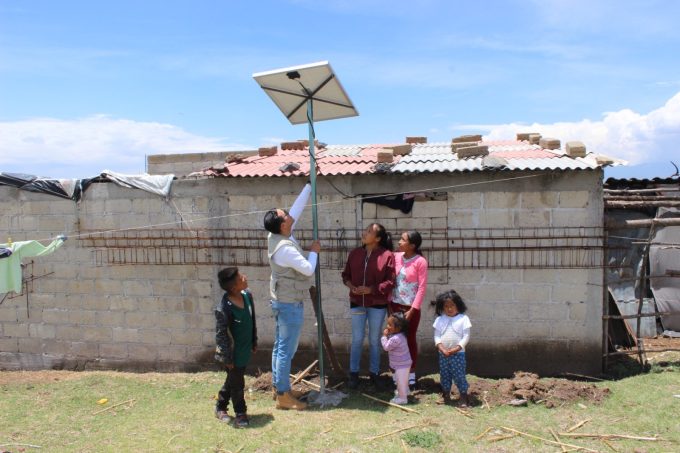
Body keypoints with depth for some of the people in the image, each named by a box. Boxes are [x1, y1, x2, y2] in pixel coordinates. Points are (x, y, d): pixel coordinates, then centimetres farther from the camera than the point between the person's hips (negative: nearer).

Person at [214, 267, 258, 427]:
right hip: (234, 353, -7)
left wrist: (254, 341, 14)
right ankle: (240, 413, 30)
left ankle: (220, 407, 41)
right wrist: (227, 358, -15)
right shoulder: (223, 309, -29)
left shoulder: (247, 295, -8)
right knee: (237, 384, 9)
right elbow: (221, 335, -20)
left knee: (232, 380, 22)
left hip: (245, 350, 7)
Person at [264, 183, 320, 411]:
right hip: (290, 304, -10)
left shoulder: (276, 237, 2)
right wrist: (314, 251, -3)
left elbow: (296, 209, 8)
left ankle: (279, 386, 27)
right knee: (287, 350, -2)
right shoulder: (285, 248, -26)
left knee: (280, 346, 16)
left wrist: (310, 185, 9)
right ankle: (283, 396, 5)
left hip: (282, 301, 10)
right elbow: (308, 269, -21)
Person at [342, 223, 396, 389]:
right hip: (357, 303, 3)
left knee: (375, 340, 10)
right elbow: (346, 274, 10)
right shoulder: (355, 253, 2)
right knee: (357, 340, 8)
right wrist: (350, 286, -11)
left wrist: (370, 289, -20)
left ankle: (374, 373, 24)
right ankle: (354, 373, 19)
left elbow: (390, 281, -11)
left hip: (377, 304, -2)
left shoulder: (387, 255, -10)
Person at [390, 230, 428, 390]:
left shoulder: (420, 262, -13)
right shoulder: (396, 257, 1)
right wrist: (389, 303, 1)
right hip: (395, 305, 4)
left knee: (410, 339, 7)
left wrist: (412, 310, -14)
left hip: (411, 307, -4)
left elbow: (422, 287, -13)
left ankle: (411, 374, 21)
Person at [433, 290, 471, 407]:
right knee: (444, 375, 13)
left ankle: (464, 398, 7)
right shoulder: (439, 320, 3)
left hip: (458, 353, -3)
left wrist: (456, 349, -16)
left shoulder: (463, 319, -5)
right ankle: (446, 396, 26)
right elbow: (437, 336, 2)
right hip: (443, 354, 4)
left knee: (459, 375, -3)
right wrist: (442, 349, -13)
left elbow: (466, 336, -7)